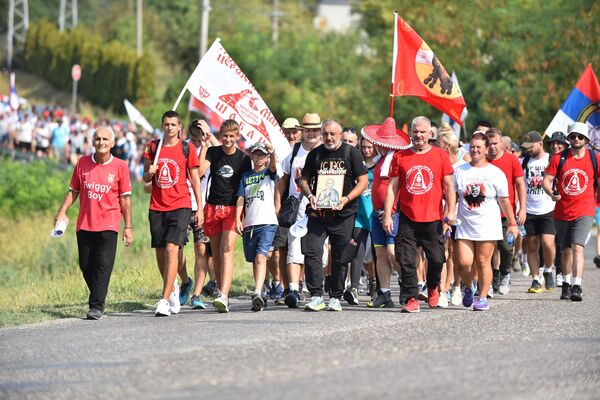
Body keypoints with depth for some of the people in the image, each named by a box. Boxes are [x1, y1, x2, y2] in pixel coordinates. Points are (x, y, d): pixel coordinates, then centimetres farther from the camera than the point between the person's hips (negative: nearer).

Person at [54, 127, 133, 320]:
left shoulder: (120, 167, 0)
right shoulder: (83, 163, 6)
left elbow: (125, 198, 3)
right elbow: (73, 191, 13)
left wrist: (128, 226, 3)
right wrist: (62, 212, 1)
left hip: (108, 225, -3)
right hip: (84, 224, 3)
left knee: (103, 265, -11)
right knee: (86, 266, 6)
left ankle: (96, 306, -12)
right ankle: (99, 298, 25)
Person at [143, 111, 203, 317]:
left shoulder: (187, 148, 2)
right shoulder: (152, 147, 9)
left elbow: (195, 179, 5)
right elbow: (146, 178, 15)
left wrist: (200, 207, 1)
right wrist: (149, 172, -9)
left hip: (180, 206, -4)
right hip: (157, 207, 4)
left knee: (172, 249, -16)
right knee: (160, 253, 8)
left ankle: (165, 300, -20)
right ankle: (173, 290, 30)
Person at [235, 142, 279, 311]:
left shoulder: (269, 173, 6)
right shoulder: (246, 176, 16)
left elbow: (273, 165, -17)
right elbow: (241, 199, 9)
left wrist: (272, 152, -39)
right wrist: (238, 220, -4)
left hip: (267, 223, -5)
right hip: (249, 224, 5)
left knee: (261, 257, -18)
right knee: (254, 260, 11)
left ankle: (257, 294, -28)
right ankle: (261, 294, 23)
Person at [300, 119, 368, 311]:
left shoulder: (352, 153, 2)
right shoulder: (315, 154, 10)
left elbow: (363, 181, 1)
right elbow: (304, 179, 16)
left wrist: (347, 198, -13)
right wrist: (310, 195, -5)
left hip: (343, 214, -2)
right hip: (317, 214, 2)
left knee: (340, 258, 3)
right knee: (311, 252, -11)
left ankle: (336, 298, 13)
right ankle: (316, 297, -7)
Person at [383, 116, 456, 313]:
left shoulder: (440, 155, 5)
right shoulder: (400, 157, 6)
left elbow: (448, 186, 6)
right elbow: (392, 187, 7)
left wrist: (451, 210, -5)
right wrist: (387, 215, 1)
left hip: (433, 218, 0)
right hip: (407, 218, 0)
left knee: (436, 259, 1)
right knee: (407, 261, -5)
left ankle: (432, 288, 28)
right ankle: (410, 299, 1)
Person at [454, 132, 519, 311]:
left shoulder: (495, 173, 1)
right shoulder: (460, 171, 6)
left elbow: (504, 201, 4)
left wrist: (512, 224, 5)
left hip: (487, 226, -2)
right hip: (464, 225, 2)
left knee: (483, 262, -1)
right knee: (463, 262, -5)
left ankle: (483, 298, 10)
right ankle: (468, 288, 23)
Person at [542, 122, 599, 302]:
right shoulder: (559, 158, 0)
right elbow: (546, 180, -4)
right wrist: (551, 193, -23)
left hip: (584, 212, -3)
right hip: (562, 212, 3)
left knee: (577, 247, -19)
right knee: (566, 251, 15)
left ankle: (577, 287, -26)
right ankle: (566, 284, 34)